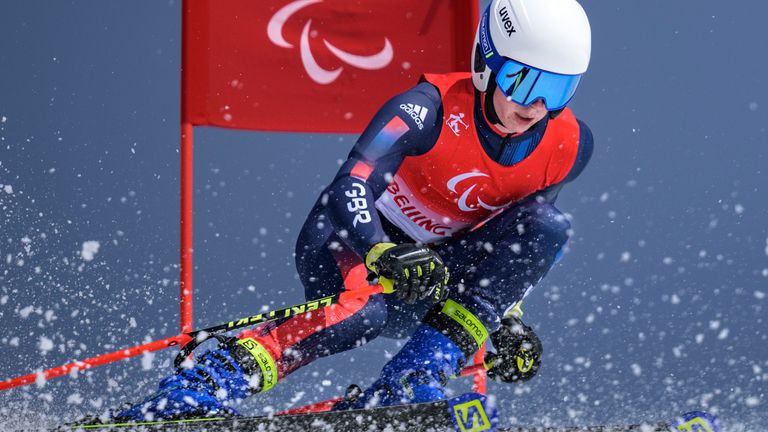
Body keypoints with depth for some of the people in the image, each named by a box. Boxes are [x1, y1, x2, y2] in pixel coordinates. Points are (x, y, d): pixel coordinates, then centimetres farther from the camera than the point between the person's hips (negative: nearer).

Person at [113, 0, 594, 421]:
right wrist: (384, 255, -54)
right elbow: (348, 192, -36)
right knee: (365, 312, -40)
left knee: (551, 229, -20)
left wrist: (506, 315, 1)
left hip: (430, 271, 6)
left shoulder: (568, 147, -10)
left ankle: (415, 379, -26)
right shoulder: (433, 107, -25)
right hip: (354, 242, -5)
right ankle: (193, 392, -36)